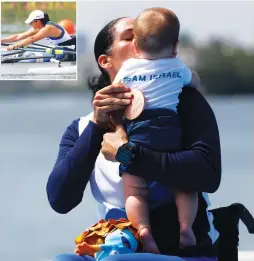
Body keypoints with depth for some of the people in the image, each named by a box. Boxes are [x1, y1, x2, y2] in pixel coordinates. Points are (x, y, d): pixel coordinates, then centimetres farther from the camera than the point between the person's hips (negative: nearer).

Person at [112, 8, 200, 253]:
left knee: (134, 191, 0)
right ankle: (185, 225, -10)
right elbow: (195, 82, 36)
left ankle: (143, 229, -24)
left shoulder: (128, 68, 12)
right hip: (170, 130, 1)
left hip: (136, 134, -1)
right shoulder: (178, 67, 15)